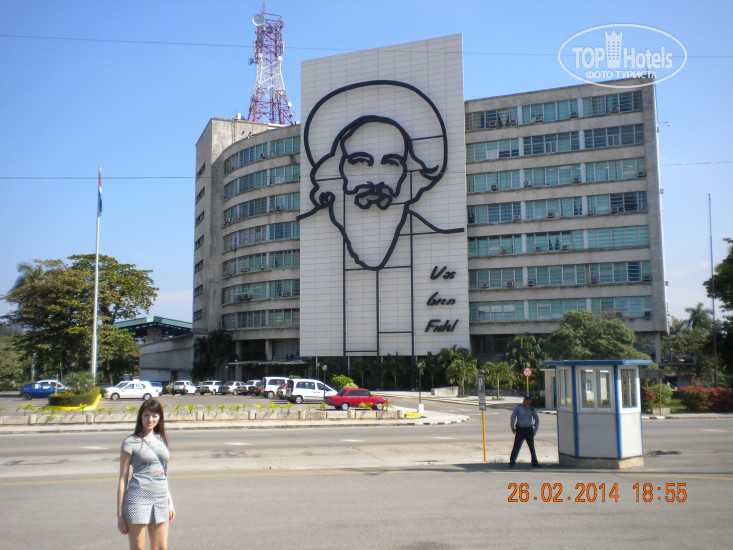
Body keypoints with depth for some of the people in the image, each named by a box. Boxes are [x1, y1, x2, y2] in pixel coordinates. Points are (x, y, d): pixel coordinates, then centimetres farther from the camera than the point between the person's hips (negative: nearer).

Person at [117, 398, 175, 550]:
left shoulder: (161, 439, 13)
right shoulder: (131, 442, -2)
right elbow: (123, 479, -2)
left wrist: (170, 501, 20)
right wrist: (120, 514, -5)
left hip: (161, 498, 5)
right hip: (138, 498, -5)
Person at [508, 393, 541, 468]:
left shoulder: (532, 409, 5)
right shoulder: (518, 407, -2)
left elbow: (537, 419, 19)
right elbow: (513, 416, 3)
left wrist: (535, 429, 11)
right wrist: (512, 427, -1)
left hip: (529, 430, 3)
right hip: (520, 429, -3)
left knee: (532, 447, 7)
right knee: (516, 446, -4)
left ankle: (535, 462, 17)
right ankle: (512, 462, 5)